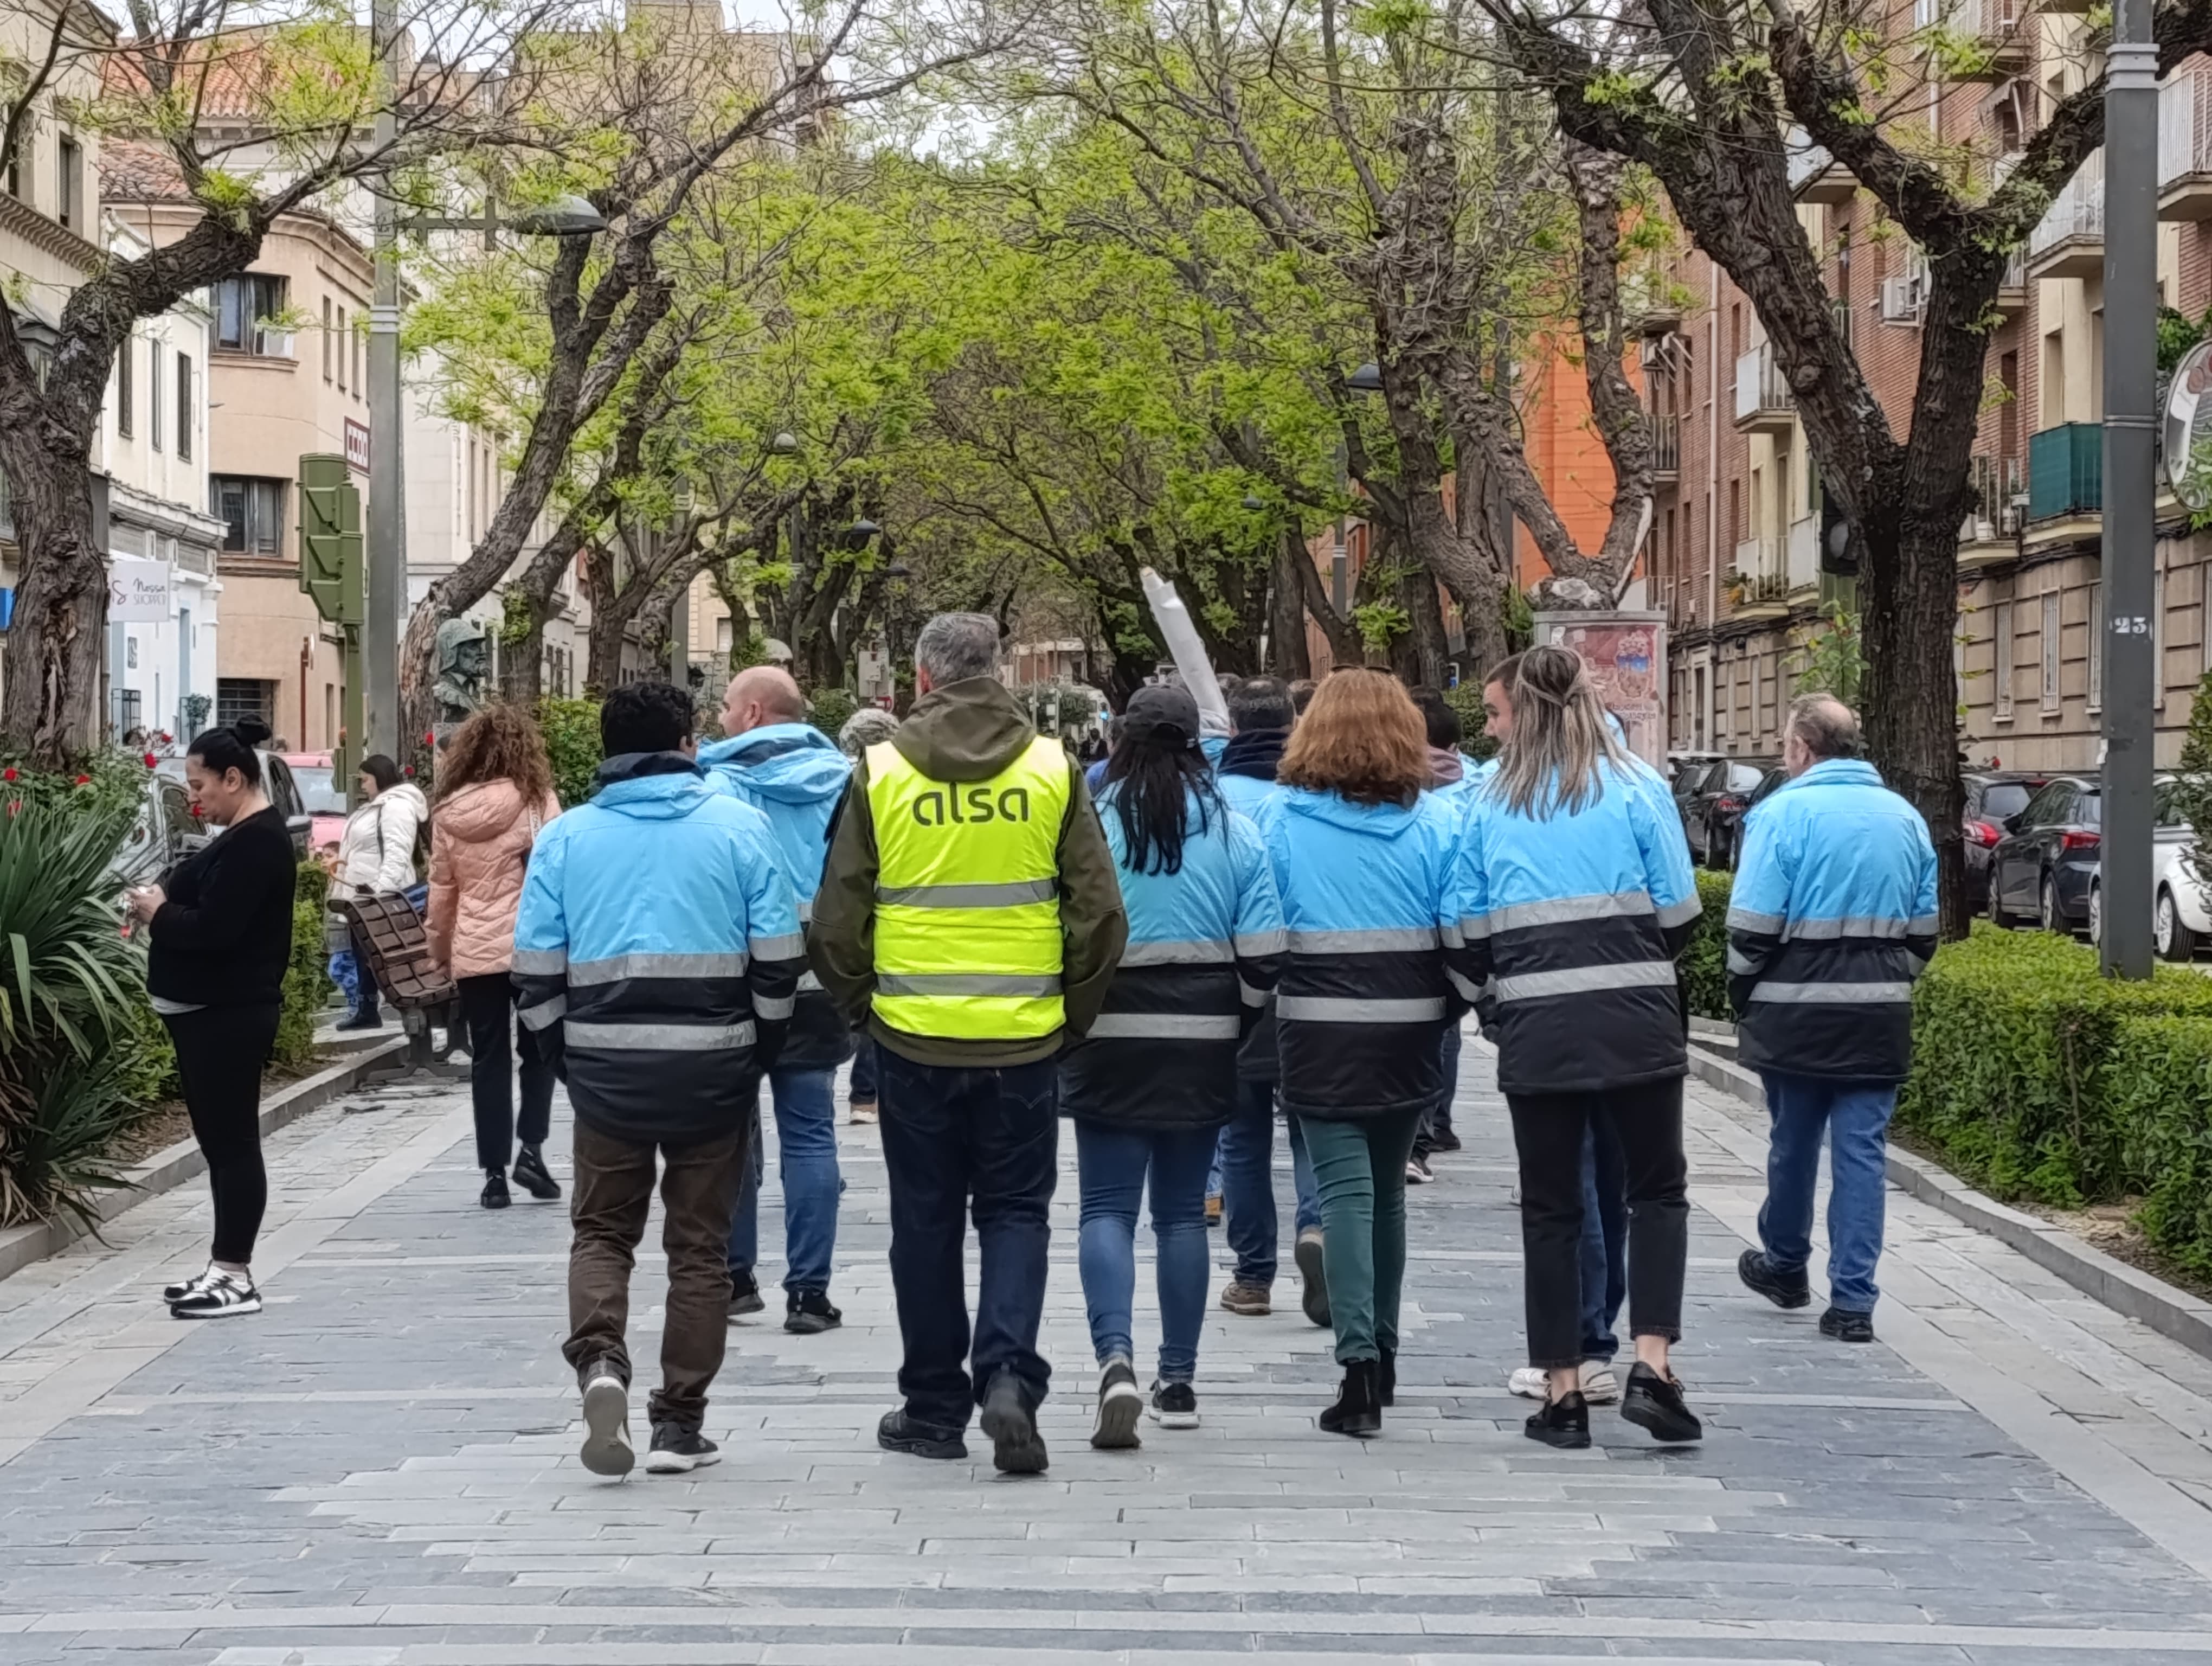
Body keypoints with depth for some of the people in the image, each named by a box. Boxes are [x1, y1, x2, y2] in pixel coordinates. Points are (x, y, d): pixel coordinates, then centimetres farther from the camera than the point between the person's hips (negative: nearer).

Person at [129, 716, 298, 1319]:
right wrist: (164, 902, 1)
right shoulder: (243, 834, 16)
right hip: (211, 1010, 11)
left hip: (229, 1014, -11)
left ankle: (237, 1278, -3)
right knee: (218, 1139, 13)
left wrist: (158, 913, -10)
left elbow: (214, 929, -25)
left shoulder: (256, 841, -17)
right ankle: (224, 1267, 18)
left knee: (232, 1139, -6)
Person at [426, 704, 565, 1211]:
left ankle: (494, 1172, 7)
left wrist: (440, 950, 20)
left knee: (489, 1060, 8)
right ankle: (530, 1150, 0)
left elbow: (442, 889, 9)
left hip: (473, 952, 2)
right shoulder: (538, 801, -6)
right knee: (538, 1050, 13)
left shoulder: (449, 812, 4)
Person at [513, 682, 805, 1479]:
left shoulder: (564, 836, 3)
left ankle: (600, 1360, -12)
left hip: (604, 1066, 1)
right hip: (716, 1067, -1)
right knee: (700, 1245, 9)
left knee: (601, 1229, 14)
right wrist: (759, 1049, 10)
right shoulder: (740, 826, 0)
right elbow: (779, 959, -2)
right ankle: (679, 1422, 10)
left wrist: (568, 1054, 13)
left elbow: (536, 969, 2)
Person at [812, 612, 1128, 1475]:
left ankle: (934, 1408, 17)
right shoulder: (1053, 769, -1)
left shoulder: (878, 772, -3)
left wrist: (862, 1002, 16)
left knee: (926, 1218, 11)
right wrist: (1073, 1013, 12)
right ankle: (1008, 1374, -8)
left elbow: (837, 919, 0)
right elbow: (1099, 913, 0)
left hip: (914, 1036, 0)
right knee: (1016, 1210, 11)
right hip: (1023, 1036, 0)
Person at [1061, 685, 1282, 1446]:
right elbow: (1263, 956, -3)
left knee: (1107, 1206, 1)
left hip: (1110, 1042, -2)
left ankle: (1116, 1358, -20)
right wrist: (1238, 1026, 12)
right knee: (1182, 1209, 12)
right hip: (1202, 1047, 2)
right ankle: (1178, 1381, 16)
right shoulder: (1236, 835, -1)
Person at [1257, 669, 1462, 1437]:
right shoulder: (1430, 821, 0)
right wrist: (1445, 1008, 11)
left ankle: (1359, 1358, -15)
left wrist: (1263, 1002, 9)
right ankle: (1382, 1354, 29)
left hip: (1320, 1029, -3)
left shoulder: (1282, 818, -5)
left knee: (1345, 1190, -3)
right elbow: (1459, 932, -1)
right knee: (1387, 1187, 17)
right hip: (1408, 1030, 3)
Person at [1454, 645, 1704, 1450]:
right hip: (1636, 1021, -1)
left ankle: (1562, 1391, 9)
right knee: (1657, 1189, 10)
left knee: (1550, 1207, 8)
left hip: (1535, 1028, 1)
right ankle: (1651, 1366, -4)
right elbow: (1679, 914, 1)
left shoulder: (1486, 804, 4)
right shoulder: (1631, 790, -1)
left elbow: (1468, 935, 3)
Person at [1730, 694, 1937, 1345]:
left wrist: (1744, 999, 1)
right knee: (1862, 1150, 2)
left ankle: (1785, 1264, 33)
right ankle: (1852, 1300, -2)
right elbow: (1924, 927, 12)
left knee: (1794, 1141, 14)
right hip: (1880, 1015, 3)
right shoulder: (1904, 817, 9)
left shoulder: (1783, 814, -8)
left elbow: (1752, 926, -11)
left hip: (1798, 1013, -3)